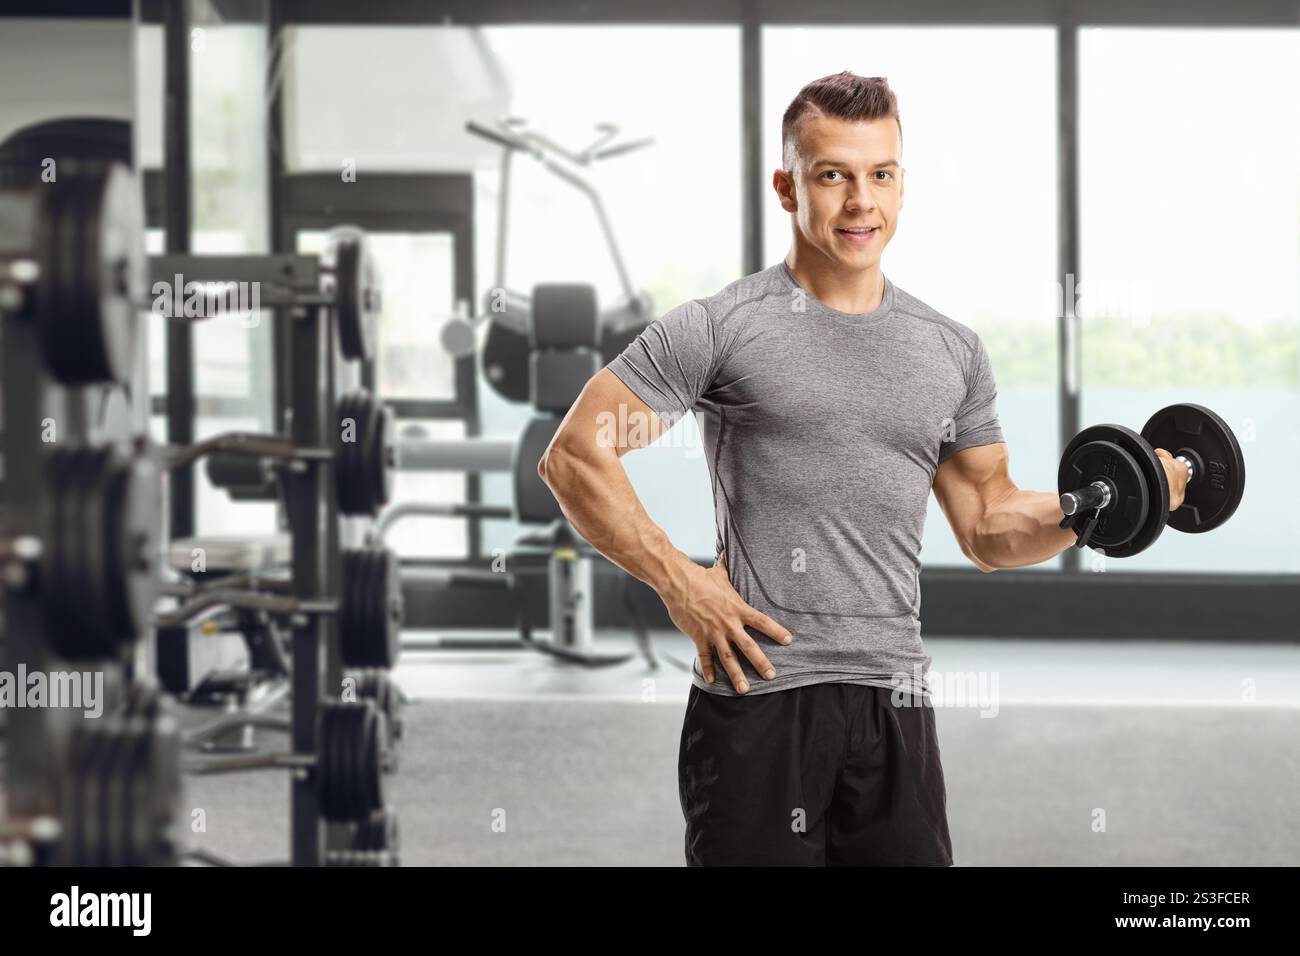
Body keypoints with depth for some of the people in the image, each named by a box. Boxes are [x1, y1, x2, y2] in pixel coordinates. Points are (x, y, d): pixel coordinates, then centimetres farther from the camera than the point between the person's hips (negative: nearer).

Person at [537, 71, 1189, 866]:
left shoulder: (951, 352, 13)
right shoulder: (722, 330, -3)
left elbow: (987, 528, 18)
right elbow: (574, 455, -4)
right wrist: (679, 582, -11)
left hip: (895, 702, 5)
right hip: (758, 699, -4)